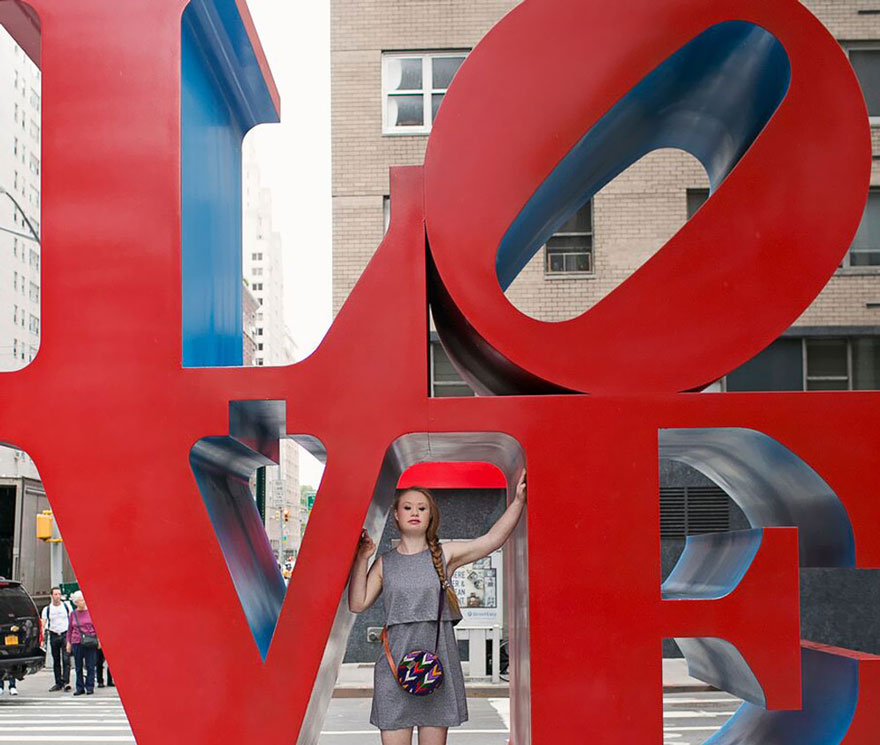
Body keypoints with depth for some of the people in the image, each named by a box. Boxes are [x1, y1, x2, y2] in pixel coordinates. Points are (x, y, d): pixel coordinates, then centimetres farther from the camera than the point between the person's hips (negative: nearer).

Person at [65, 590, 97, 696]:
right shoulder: (73, 614, 8)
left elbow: (96, 626, 6)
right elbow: (70, 629, 15)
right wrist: (68, 642, 11)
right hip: (77, 642, 2)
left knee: (90, 666, -1)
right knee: (78, 666, 5)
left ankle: (90, 687, 6)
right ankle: (80, 688, 13)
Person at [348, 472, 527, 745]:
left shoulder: (444, 555, 5)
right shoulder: (384, 563, 9)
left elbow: (494, 538, -7)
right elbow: (358, 604, 3)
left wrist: (518, 500, -20)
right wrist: (361, 559, -3)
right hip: (395, 665, 0)